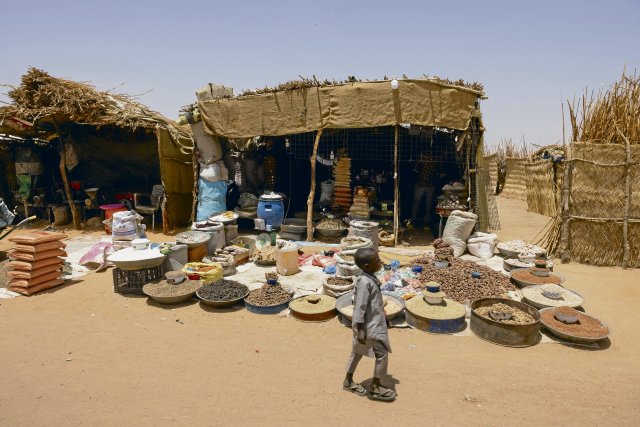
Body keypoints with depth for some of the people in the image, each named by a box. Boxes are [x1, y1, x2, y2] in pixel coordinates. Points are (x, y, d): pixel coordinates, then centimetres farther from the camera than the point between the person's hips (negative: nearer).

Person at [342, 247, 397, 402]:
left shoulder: (369, 278, 4)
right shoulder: (365, 282, -26)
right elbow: (360, 307, -25)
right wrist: (361, 330, -21)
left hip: (374, 322, 10)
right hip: (370, 326, -10)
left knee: (357, 352, 20)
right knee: (382, 353, 1)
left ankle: (348, 381, 34)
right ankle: (375, 388, 16)